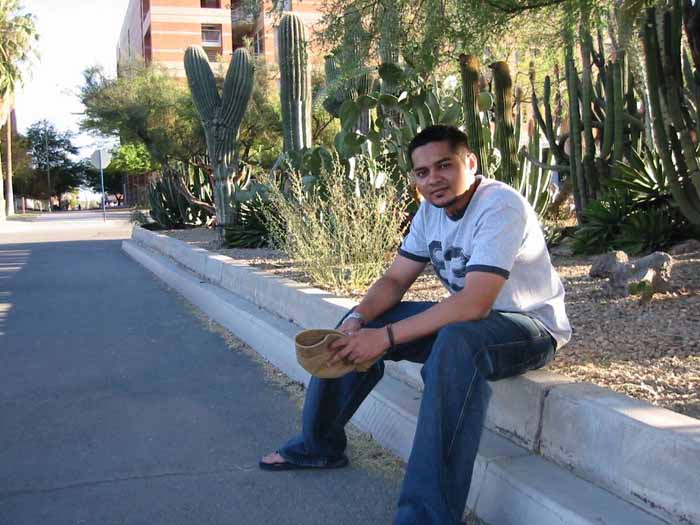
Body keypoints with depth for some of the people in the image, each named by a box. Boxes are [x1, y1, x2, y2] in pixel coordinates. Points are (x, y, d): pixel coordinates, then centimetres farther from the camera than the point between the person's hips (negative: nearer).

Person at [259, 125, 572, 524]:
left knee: (456, 343, -41)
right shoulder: (432, 210, 1)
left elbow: (475, 304, -35)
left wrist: (387, 336, -35)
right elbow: (395, 280, 2)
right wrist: (359, 319, -19)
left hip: (533, 326, -8)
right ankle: (319, 445, 17)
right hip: (464, 318, 8)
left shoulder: (500, 206, -25)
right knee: (359, 328, 0)